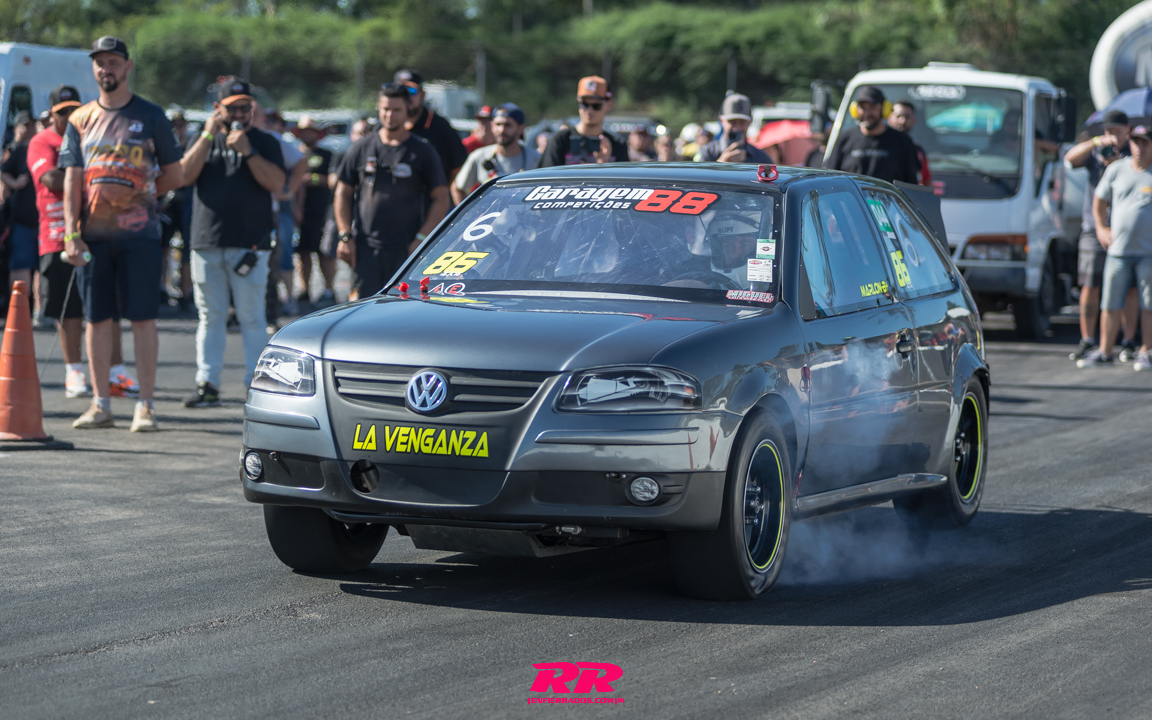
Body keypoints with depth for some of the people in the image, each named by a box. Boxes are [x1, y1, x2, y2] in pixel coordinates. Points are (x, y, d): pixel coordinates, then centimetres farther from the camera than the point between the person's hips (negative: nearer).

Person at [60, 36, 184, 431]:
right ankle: (100, 404, 10)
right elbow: (72, 181, 5)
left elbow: (175, 175, 8)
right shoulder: (80, 120, 10)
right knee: (97, 318, 4)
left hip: (138, 232, -3)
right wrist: (71, 234, -4)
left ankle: (145, 405, 0)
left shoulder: (150, 116, 5)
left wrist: (138, 192, -1)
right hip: (92, 234, 3)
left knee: (142, 317, -3)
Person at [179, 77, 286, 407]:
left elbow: (276, 183, -7)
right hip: (207, 242, 3)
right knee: (210, 316, 5)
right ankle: (207, 383, 7)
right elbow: (185, 175, -1)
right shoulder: (205, 140, 16)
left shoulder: (264, 142, 7)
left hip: (249, 243, -3)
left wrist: (247, 152, -15)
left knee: (251, 317, -4)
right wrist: (208, 136, -8)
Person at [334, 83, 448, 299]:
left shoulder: (423, 150, 5)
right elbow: (343, 193, 14)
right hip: (366, 247, 2)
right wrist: (345, 236, 3)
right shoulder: (362, 148, 11)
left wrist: (421, 238, -6)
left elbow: (441, 199, 4)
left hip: (407, 249, -2)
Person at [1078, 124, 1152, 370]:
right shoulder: (1116, 169, 9)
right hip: (1118, 249, 3)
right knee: (1111, 304, 4)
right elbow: (1100, 200, 20)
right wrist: (1101, 228, 9)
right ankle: (1104, 352, 12)